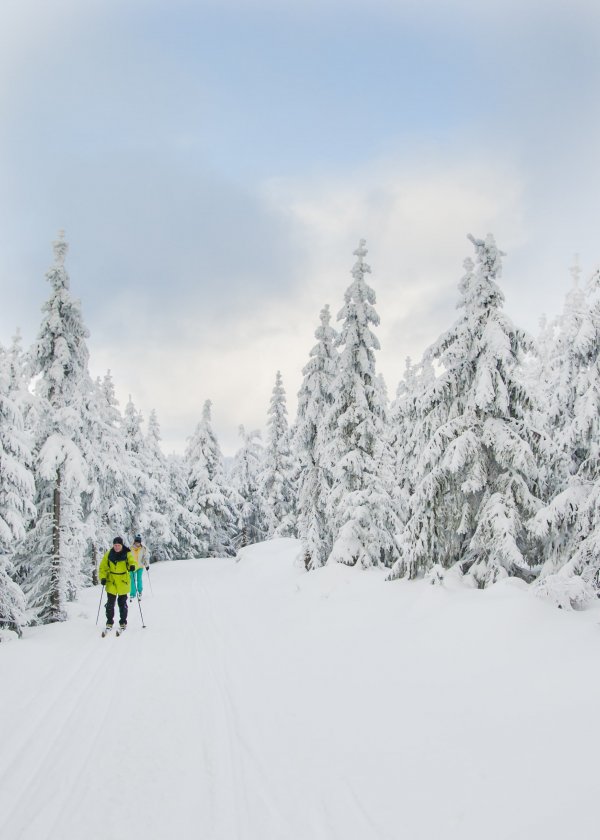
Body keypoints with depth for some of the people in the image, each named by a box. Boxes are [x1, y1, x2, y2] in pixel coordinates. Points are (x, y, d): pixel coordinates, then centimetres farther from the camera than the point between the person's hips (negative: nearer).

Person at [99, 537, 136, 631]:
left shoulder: (127, 553, -7)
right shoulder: (109, 554, -1)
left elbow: (133, 561, -20)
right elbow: (103, 566, 4)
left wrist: (132, 566, -43)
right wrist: (103, 577, -9)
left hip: (123, 582, -1)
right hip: (111, 581, 1)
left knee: (122, 603, 8)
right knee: (110, 603, 1)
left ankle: (123, 622, 19)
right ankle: (109, 622, 13)